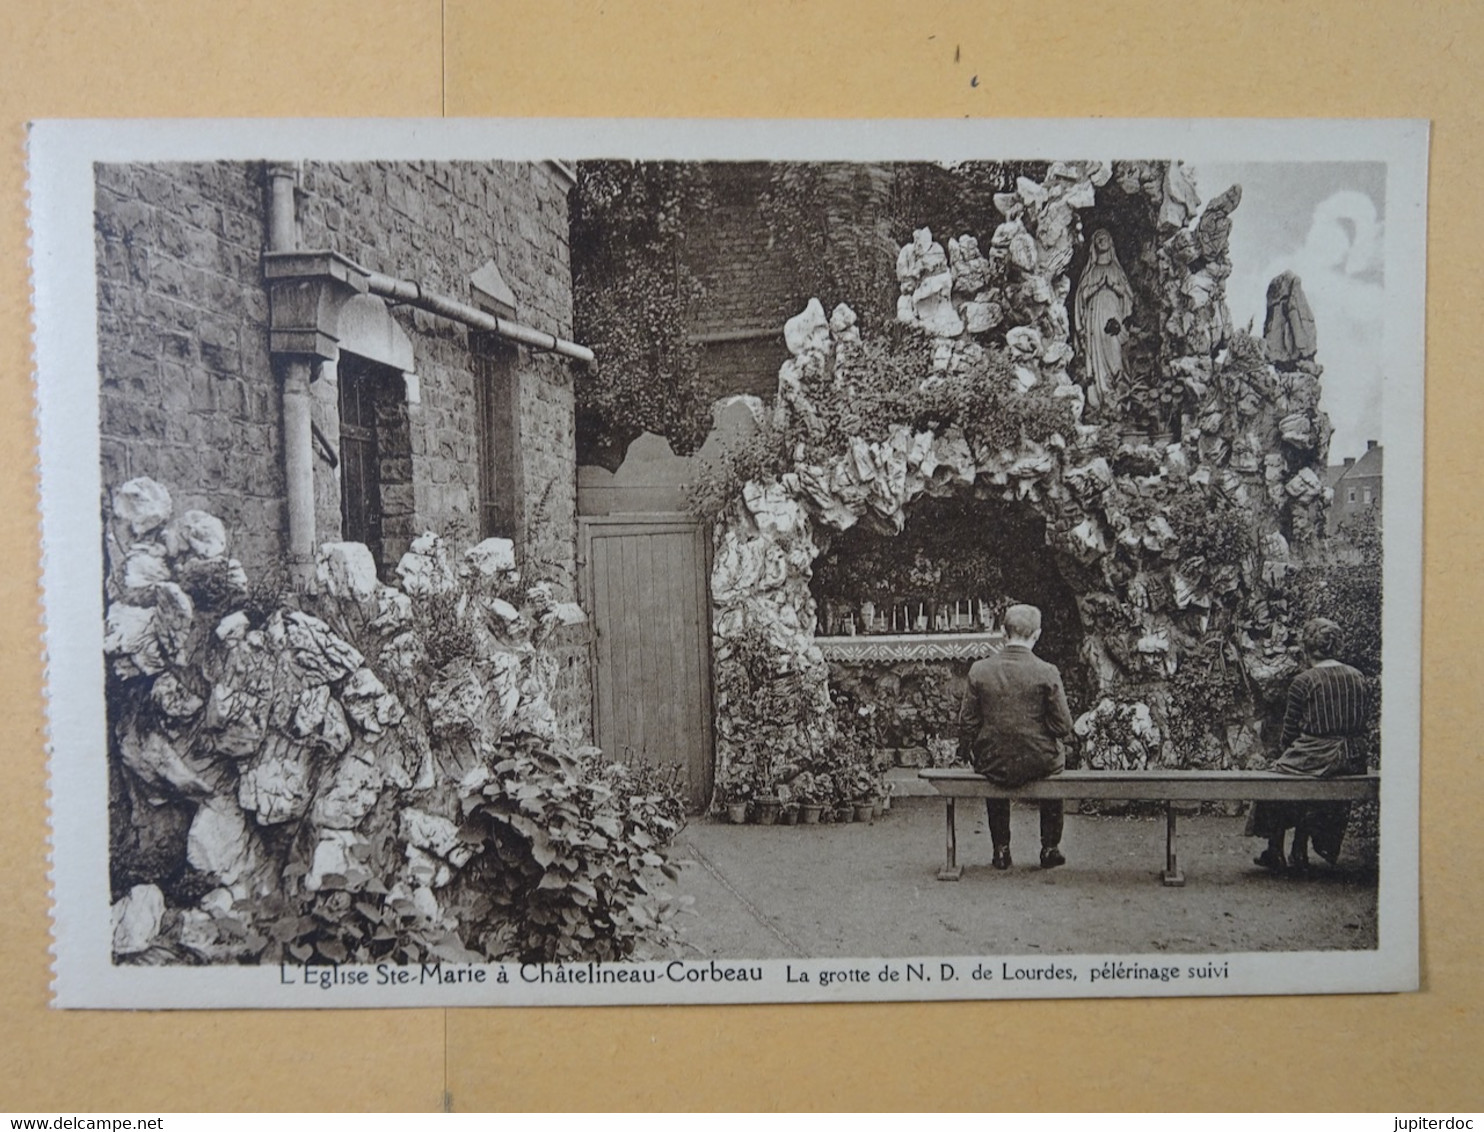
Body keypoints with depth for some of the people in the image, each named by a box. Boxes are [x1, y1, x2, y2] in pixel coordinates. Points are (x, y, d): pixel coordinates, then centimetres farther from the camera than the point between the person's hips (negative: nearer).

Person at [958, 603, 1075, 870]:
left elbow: (967, 722, -4)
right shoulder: (1047, 673, -14)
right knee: (1057, 760, 33)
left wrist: (970, 753, 14)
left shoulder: (979, 670, -9)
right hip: (1037, 764, -1)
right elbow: (1063, 727, -10)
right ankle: (1050, 849, 37)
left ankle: (1001, 850, 37)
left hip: (992, 764, 1)